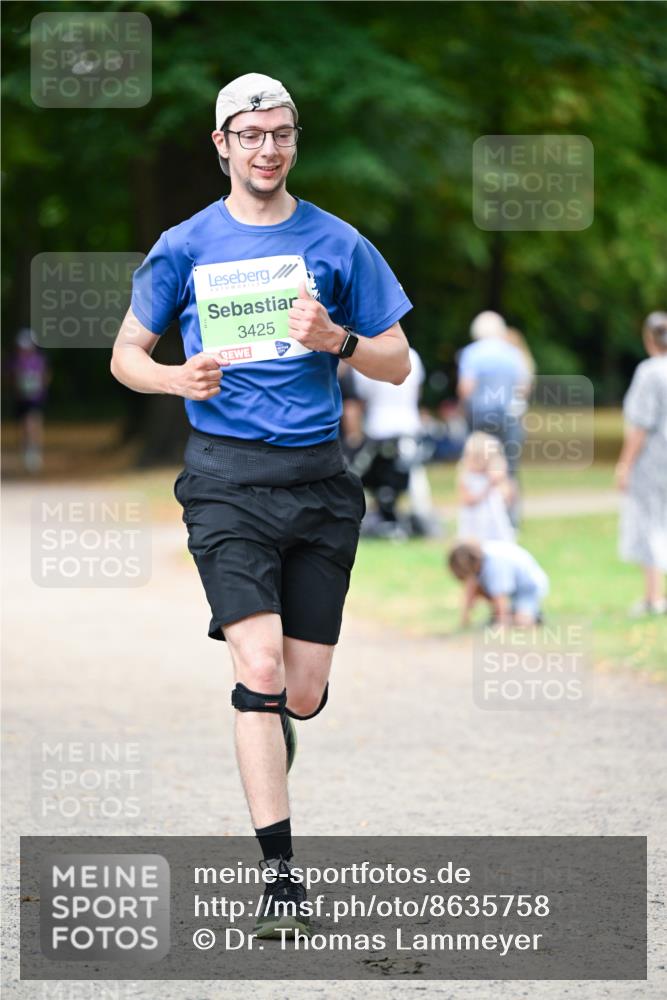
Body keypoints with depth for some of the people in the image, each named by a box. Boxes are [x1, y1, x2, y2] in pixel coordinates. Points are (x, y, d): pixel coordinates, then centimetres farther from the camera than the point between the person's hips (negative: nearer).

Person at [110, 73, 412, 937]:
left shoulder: (337, 244, 8)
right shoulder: (185, 247, 6)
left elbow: (396, 364, 11)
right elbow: (126, 355, 12)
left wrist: (336, 340, -10)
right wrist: (178, 378, -10)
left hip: (318, 477, 2)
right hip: (226, 475, -2)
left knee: (303, 693, 3)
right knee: (261, 666, -17)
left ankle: (264, 748, 40)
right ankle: (277, 867, -16)